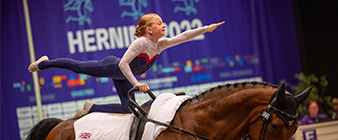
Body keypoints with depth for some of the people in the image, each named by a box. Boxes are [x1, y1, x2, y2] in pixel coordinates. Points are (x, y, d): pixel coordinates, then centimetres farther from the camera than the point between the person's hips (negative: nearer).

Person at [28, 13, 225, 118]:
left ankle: (90, 108, 14)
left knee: (127, 109, 3)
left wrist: (207, 28, -20)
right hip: (111, 67, -7)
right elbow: (123, 64, -34)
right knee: (77, 66, 7)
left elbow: (184, 36, -12)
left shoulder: (161, 44, -11)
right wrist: (137, 84, -34)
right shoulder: (140, 43, -32)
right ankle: (44, 63, 30)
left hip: (123, 77, 7)